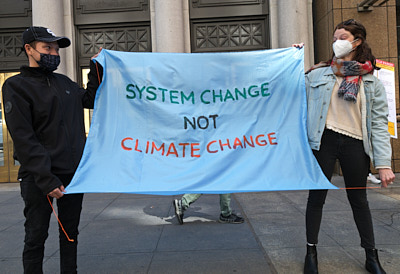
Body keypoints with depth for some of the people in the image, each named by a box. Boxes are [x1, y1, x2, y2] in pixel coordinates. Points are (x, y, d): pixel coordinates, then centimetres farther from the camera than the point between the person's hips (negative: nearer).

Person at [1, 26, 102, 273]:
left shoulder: (64, 82, 14)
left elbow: (91, 100, 25)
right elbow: (23, 138, -13)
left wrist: (97, 68, 14)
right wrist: (46, 179, -19)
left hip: (74, 174, 6)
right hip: (39, 179, -5)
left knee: (70, 234, 15)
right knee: (36, 237, 6)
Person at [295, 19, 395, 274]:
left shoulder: (372, 83, 7)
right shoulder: (319, 74, 8)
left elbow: (379, 123, 1)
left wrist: (383, 163, -6)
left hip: (355, 145, 1)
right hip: (324, 140, 0)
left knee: (359, 200, 11)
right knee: (317, 196, 4)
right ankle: (311, 251, 20)